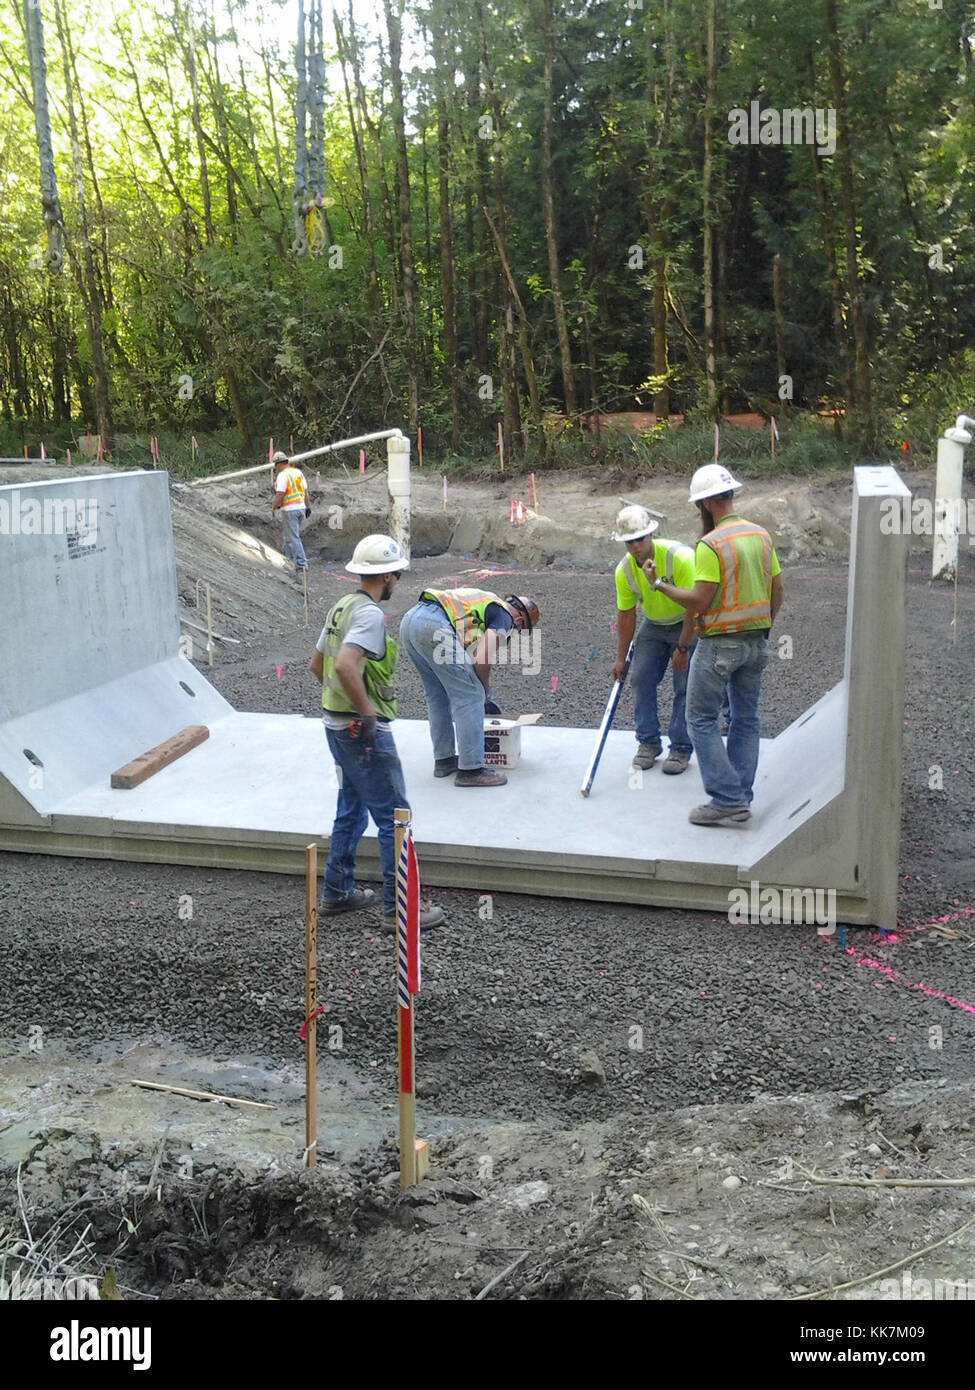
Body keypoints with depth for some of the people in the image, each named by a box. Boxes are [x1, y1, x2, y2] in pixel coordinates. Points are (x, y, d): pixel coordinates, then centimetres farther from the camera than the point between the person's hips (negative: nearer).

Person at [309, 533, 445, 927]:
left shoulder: (341, 607, 11)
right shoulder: (370, 613, -18)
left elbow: (317, 664, 19)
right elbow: (345, 665, -32)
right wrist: (367, 712, -24)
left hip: (336, 724, 10)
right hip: (364, 731, -10)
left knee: (351, 810, 20)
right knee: (393, 817, -2)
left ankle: (337, 893, 29)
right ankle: (400, 906, 3)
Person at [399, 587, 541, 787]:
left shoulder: (489, 602, 32)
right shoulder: (505, 617, 6)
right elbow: (481, 660, -6)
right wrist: (484, 693, 11)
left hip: (409, 619, 10)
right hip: (434, 625, -10)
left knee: (437, 695, 22)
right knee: (470, 696, -1)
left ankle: (443, 759, 30)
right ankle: (471, 769, 2)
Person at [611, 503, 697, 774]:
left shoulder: (679, 557, -29)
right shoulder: (624, 570, -13)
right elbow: (625, 615, -4)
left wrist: (683, 647, -25)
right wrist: (621, 658, -2)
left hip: (688, 624, -5)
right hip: (653, 626, 5)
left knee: (685, 686, -9)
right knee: (641, 679, -4)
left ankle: (681, 749, 1)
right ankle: (648, 743, 8)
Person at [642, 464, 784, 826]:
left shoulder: (711, 545, -18)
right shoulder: (761, 535, 6)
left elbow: (699, 602, -21)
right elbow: (777, 590, 11)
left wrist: (658, 583, -9)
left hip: (719, 643, -8)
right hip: (756, 642, 8)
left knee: (701, 719, 1)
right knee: (746, 718, 14)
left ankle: (727, 800, -3)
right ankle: (740, 798, 20)